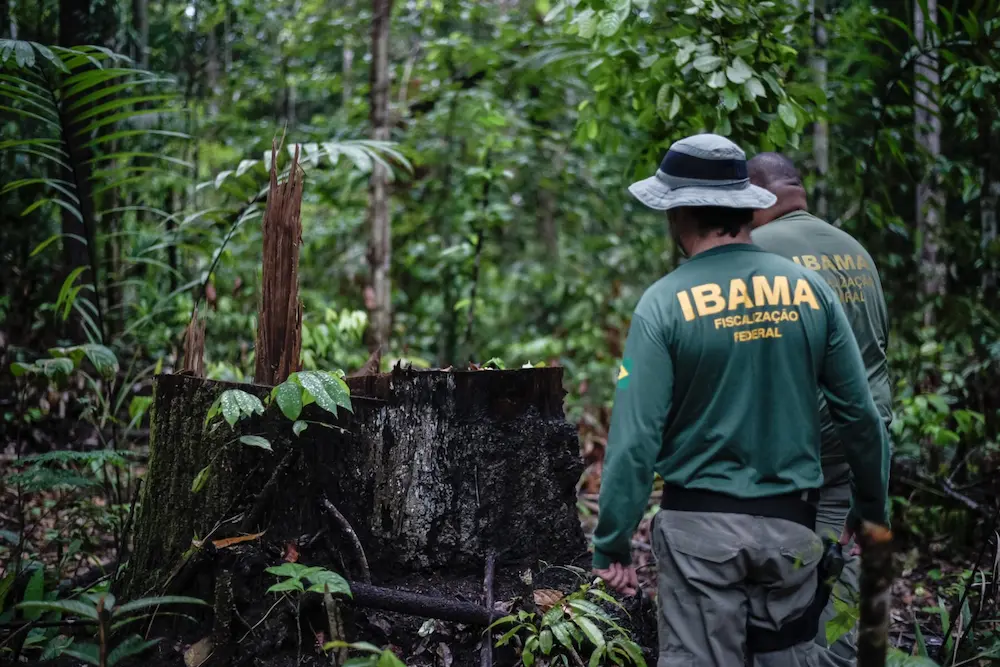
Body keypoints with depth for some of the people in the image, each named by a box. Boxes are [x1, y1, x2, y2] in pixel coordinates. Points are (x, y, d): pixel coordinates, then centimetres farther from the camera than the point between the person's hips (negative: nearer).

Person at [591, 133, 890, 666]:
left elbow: (635, 436, -14)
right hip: (791, 523, 3)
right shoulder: (809, 289, -1)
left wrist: (612, 543, -6)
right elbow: (859, 412, 2)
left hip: (700, 524, -3)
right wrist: (872, 506, 16)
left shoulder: (665, 303, -10)